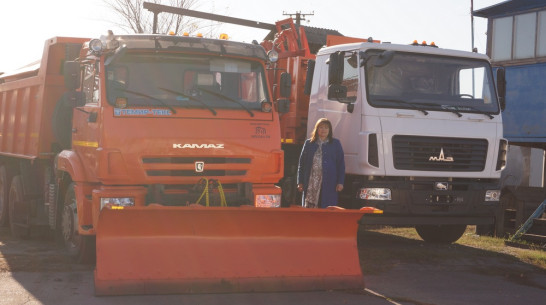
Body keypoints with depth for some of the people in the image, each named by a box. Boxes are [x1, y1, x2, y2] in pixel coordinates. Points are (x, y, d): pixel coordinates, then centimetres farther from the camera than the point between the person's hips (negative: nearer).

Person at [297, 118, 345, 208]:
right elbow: (301, 163, 10)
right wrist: (300, 182, 5)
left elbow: (341, 164, 7)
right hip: (311, 182, 1)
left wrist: (340, 182, -1)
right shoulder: (309, 143, 10)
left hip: (329, 183, -1)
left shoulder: (336, 144, 9)